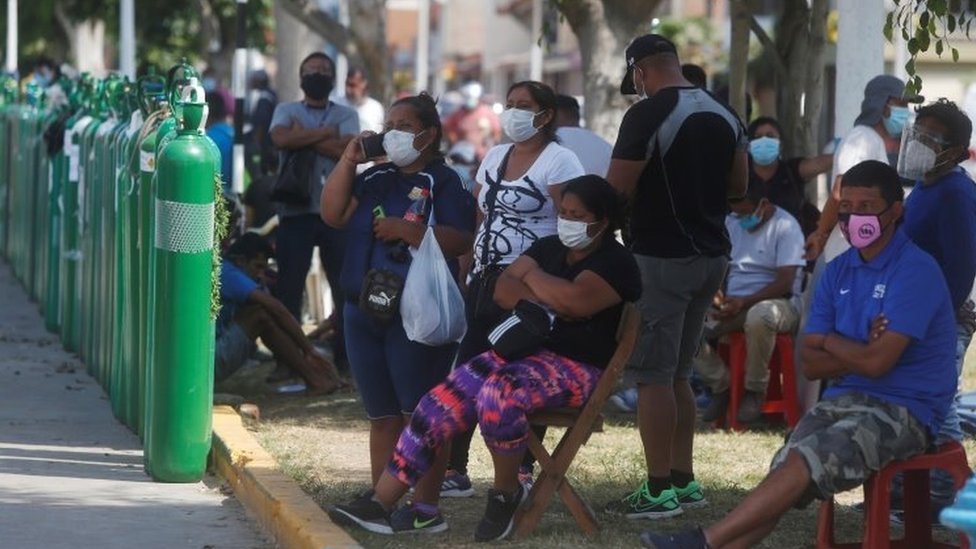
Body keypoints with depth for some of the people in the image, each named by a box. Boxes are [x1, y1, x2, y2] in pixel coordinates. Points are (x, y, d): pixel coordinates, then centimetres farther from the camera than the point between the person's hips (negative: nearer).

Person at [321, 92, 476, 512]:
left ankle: (425, 507, -4)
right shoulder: (375, 179, 16)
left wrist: (406, 230, -21)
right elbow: (332, 214, 5)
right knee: (381, 417, 10)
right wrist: (348, 161, 1)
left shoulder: (443, 182, -3)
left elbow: (460, 241, -14)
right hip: (365, 312, 7)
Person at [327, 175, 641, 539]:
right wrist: (549, 302, -12)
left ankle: (506, 493, -13)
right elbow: (502, 289, 5)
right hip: (521, 349, 7)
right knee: (441, 402, -13)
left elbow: (575, 300, -25)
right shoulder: (549, 248, 16)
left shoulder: (615, 263, -7)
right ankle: (379, 504, -15)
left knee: (497, 396, -36)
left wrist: (533, 277, -6)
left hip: (575, 368, -7)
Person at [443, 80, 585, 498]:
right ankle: (454, 470, 4)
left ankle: (522, 472, 2)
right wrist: (469, 275, 14)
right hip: (487, 278, 7)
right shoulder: (494, 158, 17)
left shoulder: (559, 161, -6)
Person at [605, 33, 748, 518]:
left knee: (653, 376, -3)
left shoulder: (648, 115, -15)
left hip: (661, 256, -8)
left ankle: (659, 491, -3)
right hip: (711, 255, 8)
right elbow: (739, 183, 15)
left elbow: (616, 189, -17)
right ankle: (683, 480, 20)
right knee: (678, 374, 17)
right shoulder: (724, 115, 9)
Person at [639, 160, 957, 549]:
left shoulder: (915, 270, -12)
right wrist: (859, 353, -11)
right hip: (845, 398, 7)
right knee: (784, 471, -19)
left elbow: (876, 362, -20)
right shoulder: (838, 272, 11)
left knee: (804, 463, -27)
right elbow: (810, 363, 8)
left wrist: (830, 342, 0)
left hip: (903, 410, -7)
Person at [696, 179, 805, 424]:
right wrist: (716, 295, -3)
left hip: (777, 302, -6)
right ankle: (721, 386, -3)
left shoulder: (786, 227, -8)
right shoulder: (731, 223, 13)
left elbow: (785, 283, -15)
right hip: (734, 304, 6)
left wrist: (743, 302, -23)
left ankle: (755, 391, -20)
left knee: (758, 316, -42)